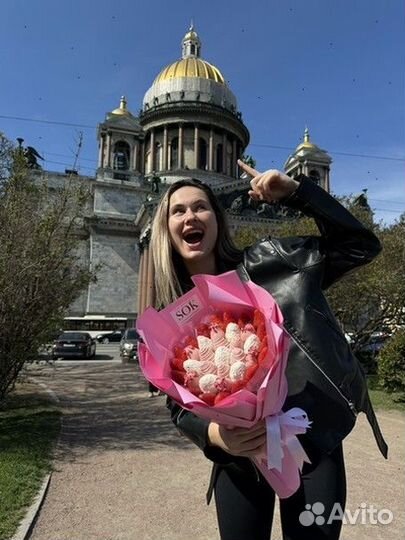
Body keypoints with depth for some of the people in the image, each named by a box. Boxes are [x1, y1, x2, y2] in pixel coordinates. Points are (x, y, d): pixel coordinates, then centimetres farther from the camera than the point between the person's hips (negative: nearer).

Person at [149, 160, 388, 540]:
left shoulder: (266, 264, -8)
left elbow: (360, 245, -8)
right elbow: (179, 405, 0)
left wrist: (294, 191, -15)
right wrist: (213, 435, -21)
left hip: (312, 441, -1)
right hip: (239, 457, 2)